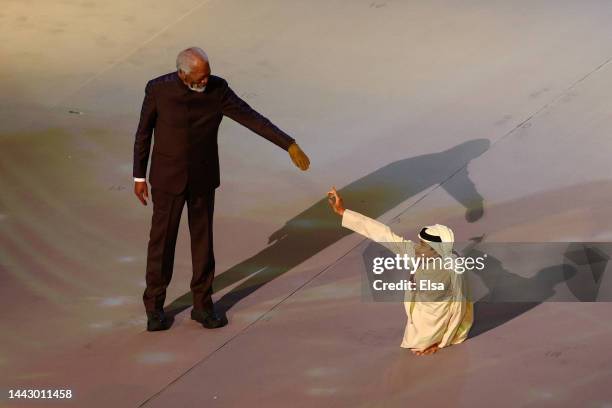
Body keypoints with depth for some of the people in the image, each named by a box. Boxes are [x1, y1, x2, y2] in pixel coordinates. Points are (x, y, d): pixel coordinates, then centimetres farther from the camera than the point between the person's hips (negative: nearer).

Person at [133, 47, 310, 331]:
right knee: (162, 241, 6)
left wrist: (290, 145, -22)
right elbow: (144, 132, -5)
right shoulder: (158, 89, -17)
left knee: (203, 240, 9)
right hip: (168, 177, -2)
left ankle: (202, 304, 25)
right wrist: (139, 177, 0)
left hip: (203, 177, 2)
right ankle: (155, 306, 24)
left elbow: (253, 119, -15)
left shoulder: (218, 89, -14)